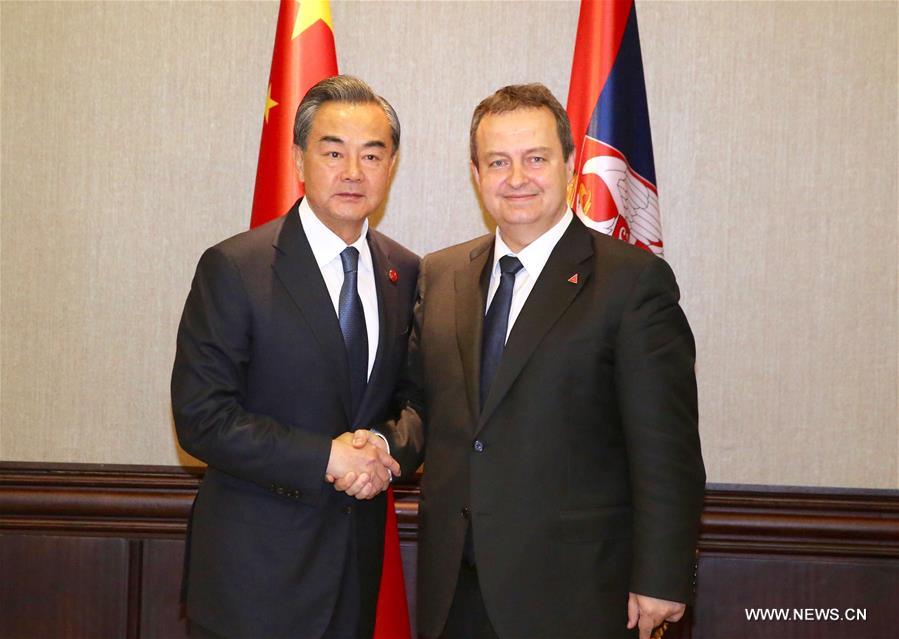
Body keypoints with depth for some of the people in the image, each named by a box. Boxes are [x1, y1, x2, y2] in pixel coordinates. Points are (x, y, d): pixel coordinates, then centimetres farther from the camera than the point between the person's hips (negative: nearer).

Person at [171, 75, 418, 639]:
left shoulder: (405, 271, 5)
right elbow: (202, 418, -14)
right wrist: (327, 459, -18)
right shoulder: (233, 269, -11)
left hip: (358, 550, 5)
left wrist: (387, 446, -10)